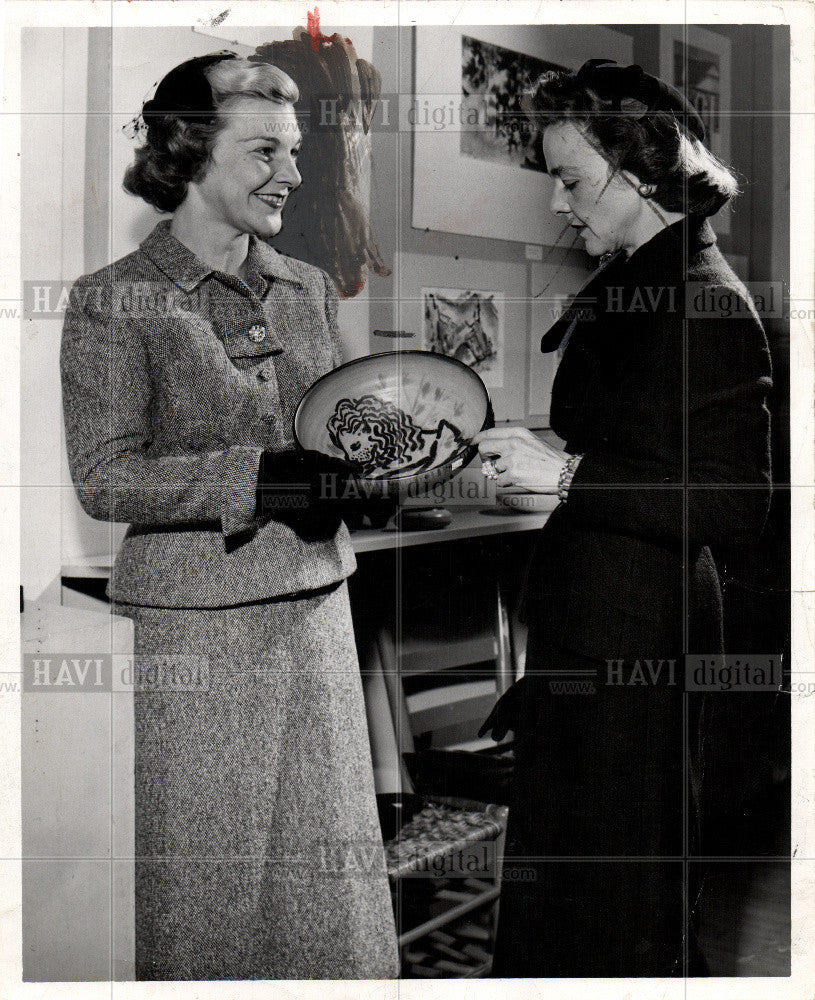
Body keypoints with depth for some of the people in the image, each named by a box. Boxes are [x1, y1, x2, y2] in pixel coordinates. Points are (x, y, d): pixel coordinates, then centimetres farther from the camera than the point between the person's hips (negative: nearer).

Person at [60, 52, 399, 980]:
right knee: (206, 873, 5)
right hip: (195, 625, -4)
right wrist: (254, 479, -22)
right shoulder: (113, 303, -6)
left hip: (315, 602, 5)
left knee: (326, 865, 11)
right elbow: (104, 477, -12)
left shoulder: (308, 289, 10)